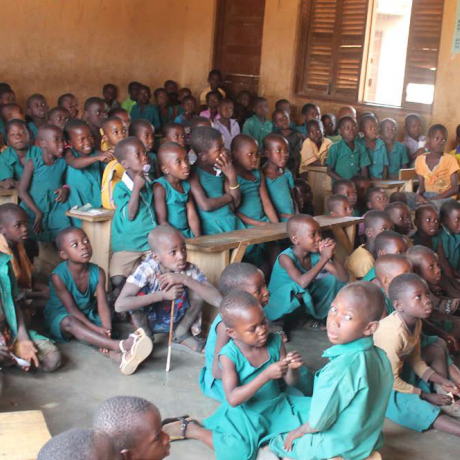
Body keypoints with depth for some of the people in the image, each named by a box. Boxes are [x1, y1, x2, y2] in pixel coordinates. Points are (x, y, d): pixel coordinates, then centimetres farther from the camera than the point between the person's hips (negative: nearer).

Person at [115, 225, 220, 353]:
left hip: (177, 321, 2)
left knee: (199, 290, -22)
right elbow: (119, 305, -39)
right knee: (139, 293, -31)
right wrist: (163, 295, -44)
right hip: (148, 320, -2)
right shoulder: (147, 270, -29)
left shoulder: (190, 270, -22)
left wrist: (185, 279, -41)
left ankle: (181, 335, 3)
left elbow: (218, 300, -33)